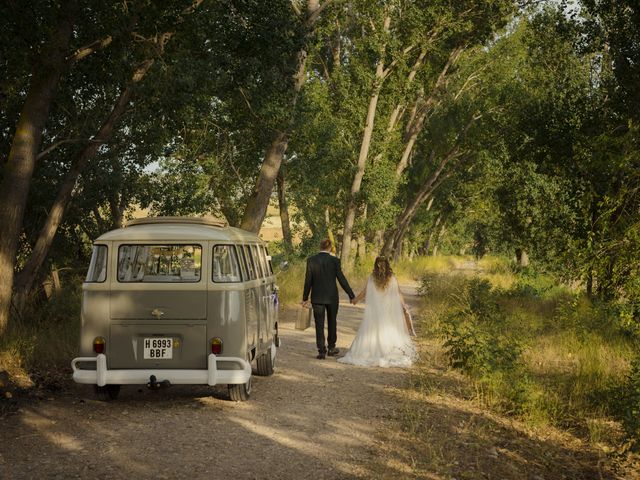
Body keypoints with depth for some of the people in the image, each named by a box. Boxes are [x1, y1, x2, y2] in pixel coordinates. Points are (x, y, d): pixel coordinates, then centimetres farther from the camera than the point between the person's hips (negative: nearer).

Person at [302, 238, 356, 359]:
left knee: (319, 324, 2)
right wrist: (351, 295, 0)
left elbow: (308, 280, -3)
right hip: (332, 297, 0)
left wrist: (305, 298, 5)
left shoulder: (311, 260, -5)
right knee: (332, 322, 17)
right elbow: (342, 279, -7)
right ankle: (331, 348, 25)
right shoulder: (334, 261, -7)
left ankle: (322, 351, -3)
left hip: (317, 297, 0)